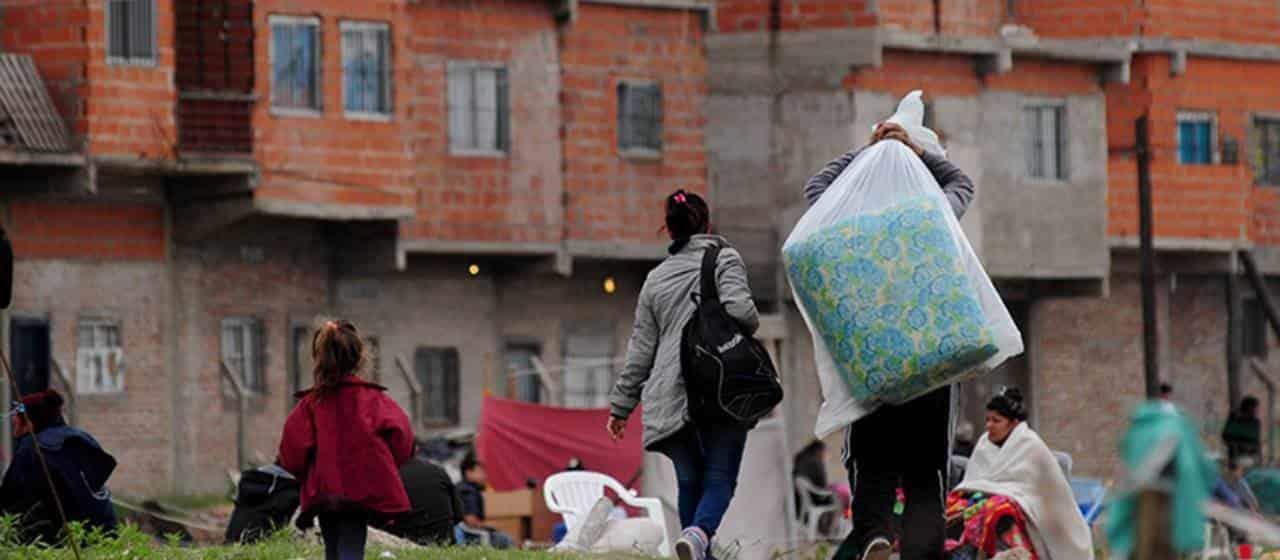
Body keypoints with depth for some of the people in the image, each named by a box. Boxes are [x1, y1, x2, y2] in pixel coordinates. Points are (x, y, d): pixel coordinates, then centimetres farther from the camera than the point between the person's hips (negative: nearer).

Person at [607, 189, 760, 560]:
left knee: (689, 478, 12)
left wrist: (620, 406, 20)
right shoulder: (724, 260, 5)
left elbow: (640, 349, 16)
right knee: (720, 476, -5)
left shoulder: (655, 279, 18)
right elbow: (738, 309, -13)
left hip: (671, 396, 4)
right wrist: (750, 329, 10)